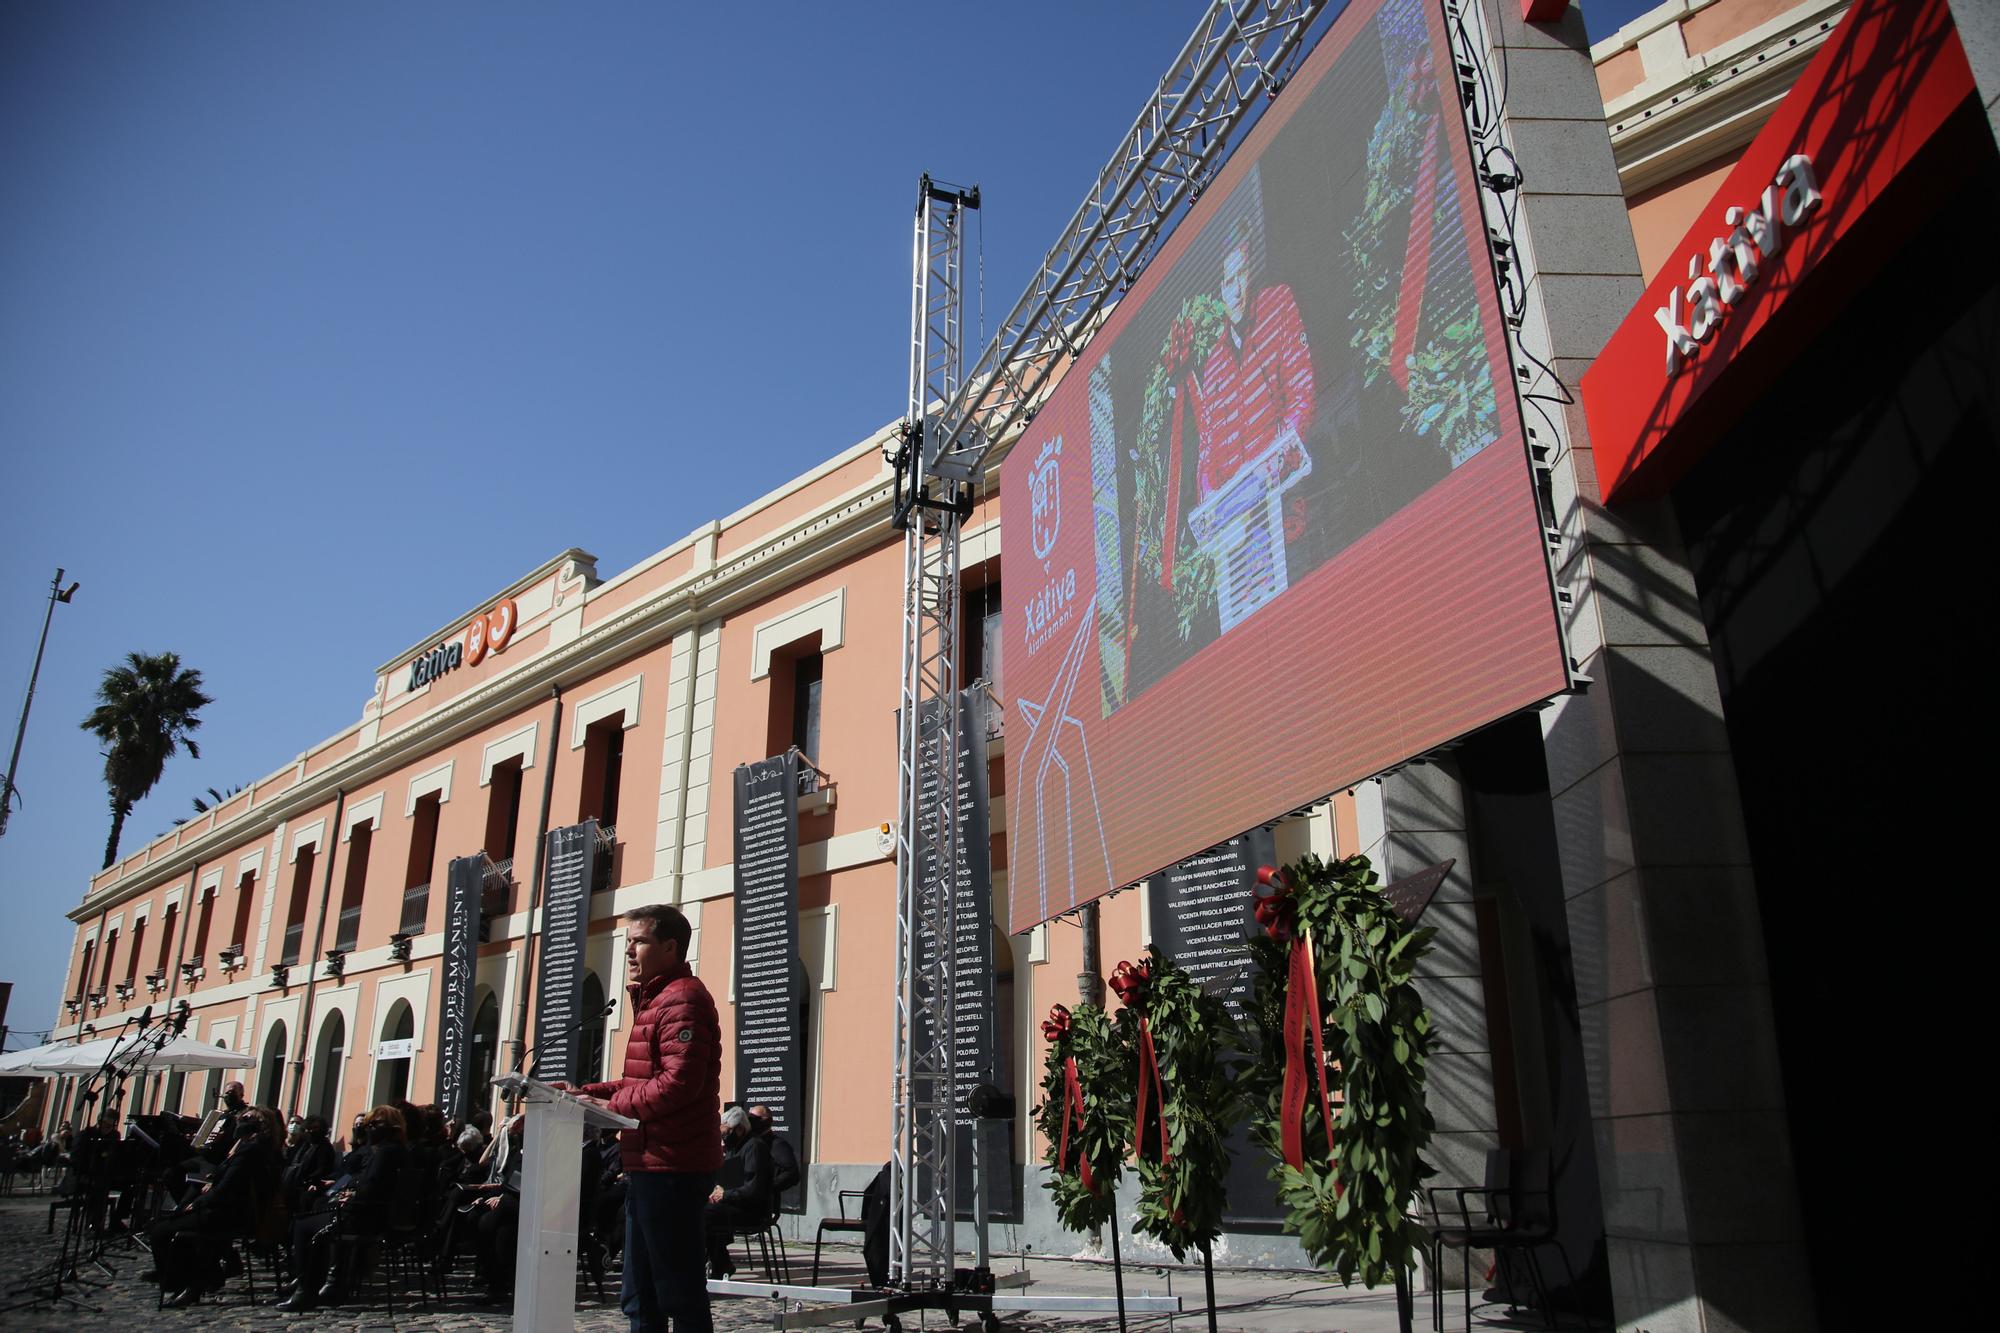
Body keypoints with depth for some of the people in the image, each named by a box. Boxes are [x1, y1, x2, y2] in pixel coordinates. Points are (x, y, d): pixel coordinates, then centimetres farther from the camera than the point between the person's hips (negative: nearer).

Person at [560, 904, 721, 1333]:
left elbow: (678, 1083, -23)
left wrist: (610, 1104, -15)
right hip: (648, 1166, 11)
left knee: (680, 1297, -3)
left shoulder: (682, 999, -13)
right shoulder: (653, 999, 20)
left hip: (671, 1168, -11)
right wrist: (586, 1092, 9)